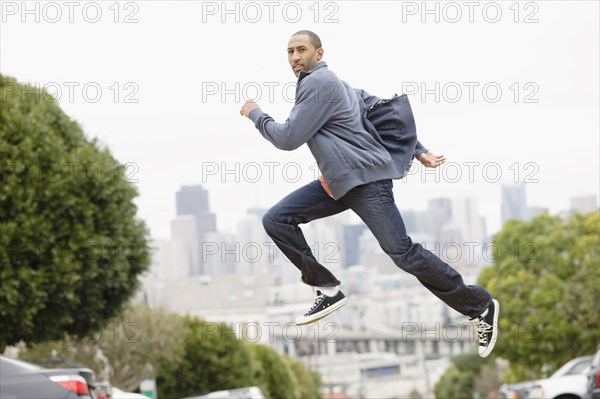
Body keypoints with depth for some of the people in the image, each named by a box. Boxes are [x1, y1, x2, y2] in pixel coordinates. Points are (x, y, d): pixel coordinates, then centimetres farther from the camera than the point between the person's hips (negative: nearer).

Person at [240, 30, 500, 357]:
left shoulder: (318, 83, -12)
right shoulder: (331, 82, 19)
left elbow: (288, 139, -14)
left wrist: (255, 114, 3)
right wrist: (418, 151, 18)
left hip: (365, 178, -10)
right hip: (337, 182, 10)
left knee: (403, 254, -11)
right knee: (276, 220, 0)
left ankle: (480, 306, 1)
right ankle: (328, 290, 2)